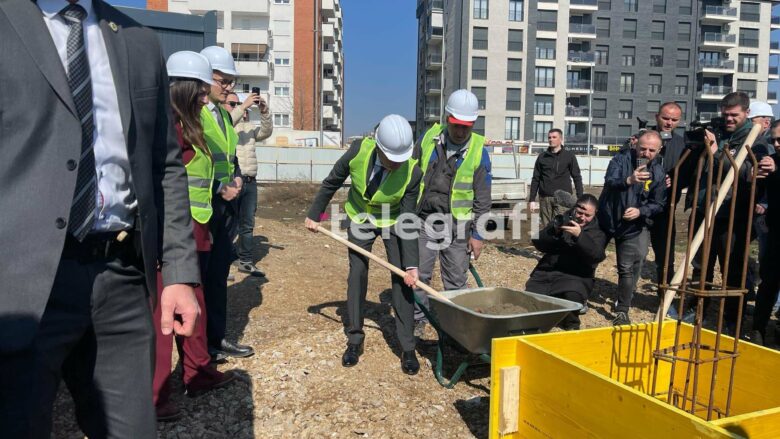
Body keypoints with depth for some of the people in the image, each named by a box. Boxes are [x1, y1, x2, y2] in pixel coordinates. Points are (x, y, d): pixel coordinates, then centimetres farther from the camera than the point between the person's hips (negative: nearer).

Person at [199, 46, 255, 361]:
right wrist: (220, 188, -17)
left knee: (219, 273, 13)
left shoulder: (224, 114, 15)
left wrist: (237, 178, 4)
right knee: (200, 273, 2)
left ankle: (217, 338, 25)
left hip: (227, 203, 8)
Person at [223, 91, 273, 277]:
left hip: (250, 182, 6)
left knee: (247, 224, 10)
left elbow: (266, 132, 6)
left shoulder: (248, 126, 17)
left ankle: (246, 261, 18)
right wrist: (244, 106, -24)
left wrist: (264, 112, -8)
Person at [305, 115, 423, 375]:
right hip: (360, 218, 2)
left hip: (393, 220, -1)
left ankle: (407, 348, 4)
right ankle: (355, 340, 15)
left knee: (401, 279, -7)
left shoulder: (412, 172, -31)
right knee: (357, 274, 0)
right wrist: (314, 214, -2)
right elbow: (332, 182, -10)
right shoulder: (359, 150, -28)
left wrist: (411, 265, -28)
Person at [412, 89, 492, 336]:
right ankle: (417, 320, 20)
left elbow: (482, 198, -1)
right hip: (425, 220, 1)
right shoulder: (428, 139, 1)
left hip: (457, 225, -1)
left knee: (456, 280, 7)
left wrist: (477, 234, -4)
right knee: (418, 275, 4)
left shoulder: (478, 151, -3)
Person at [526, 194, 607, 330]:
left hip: (575, 275, -2)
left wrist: (579, 235, -31)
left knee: (573, 295, -34)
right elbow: (539, 243, 1)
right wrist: (554, 231, -18)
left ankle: (571, 325, -4)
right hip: (546, 271, 3)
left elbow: (598, 255, -17)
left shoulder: (597, 232, 6)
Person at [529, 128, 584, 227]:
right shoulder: (542, 157, 10)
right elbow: (535, 179, 11)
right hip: (545, 198, 2)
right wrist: (532, 199, 5)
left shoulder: (569, 156, 5)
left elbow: (577, 177, 4)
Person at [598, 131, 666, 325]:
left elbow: (658, 204, -1)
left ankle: (622, 311, 12)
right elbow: (609, 182, -29)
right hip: (606, 220, -1)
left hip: (633, 227, 1)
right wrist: (629, 180, -50)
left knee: (628, 270, -1)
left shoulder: (658, 172, -4)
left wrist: (640, 211, -21)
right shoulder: (621, 159, -12)